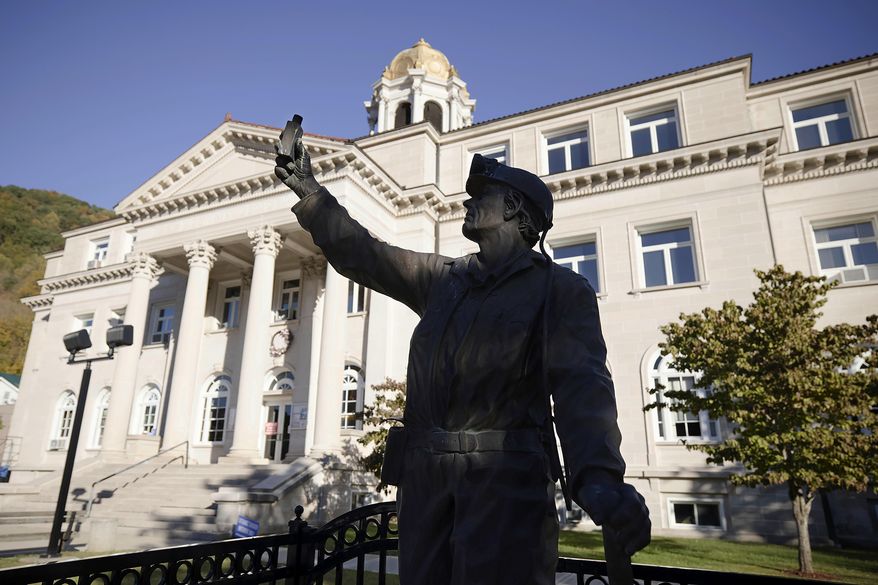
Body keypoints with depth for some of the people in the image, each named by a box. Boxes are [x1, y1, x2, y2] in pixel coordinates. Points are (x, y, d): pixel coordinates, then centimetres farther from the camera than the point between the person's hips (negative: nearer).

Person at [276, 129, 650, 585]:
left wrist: (597, 477, -29)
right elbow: (360, 254, 17)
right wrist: (309, 192, 15)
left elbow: (581, 384, -13)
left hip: (507, 476, -4)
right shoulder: (442, 278, 17)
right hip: (424, 471, 5)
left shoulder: (561, 289, 1)